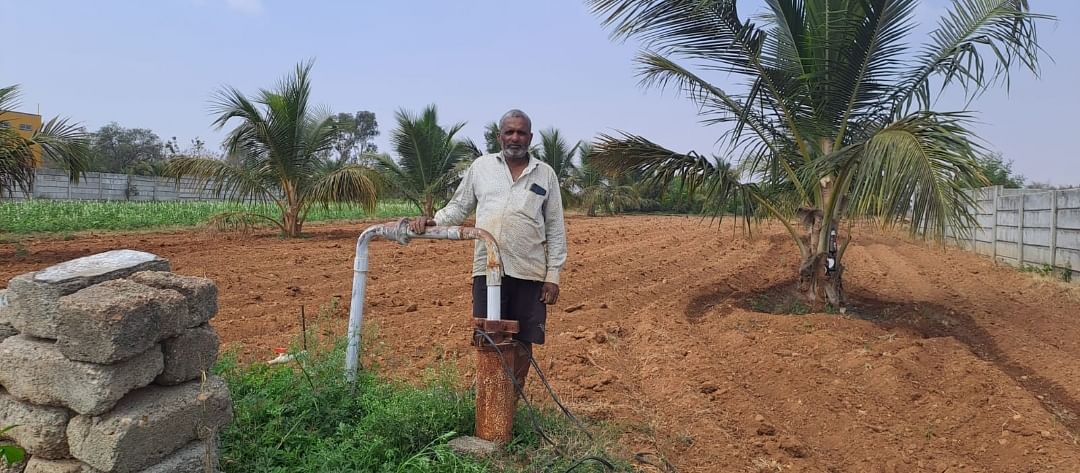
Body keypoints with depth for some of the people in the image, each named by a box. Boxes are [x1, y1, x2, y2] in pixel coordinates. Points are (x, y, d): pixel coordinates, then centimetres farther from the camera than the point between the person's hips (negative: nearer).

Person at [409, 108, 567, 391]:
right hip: (488, 268, 0)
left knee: (523, 342, 6)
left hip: (530, 271, 0)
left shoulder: (545, 174, 9)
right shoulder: (481, 166, 10)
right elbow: (459, 207, 15)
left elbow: (555, 229, 8)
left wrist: (553, 275, 1)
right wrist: (432, 221, -6)